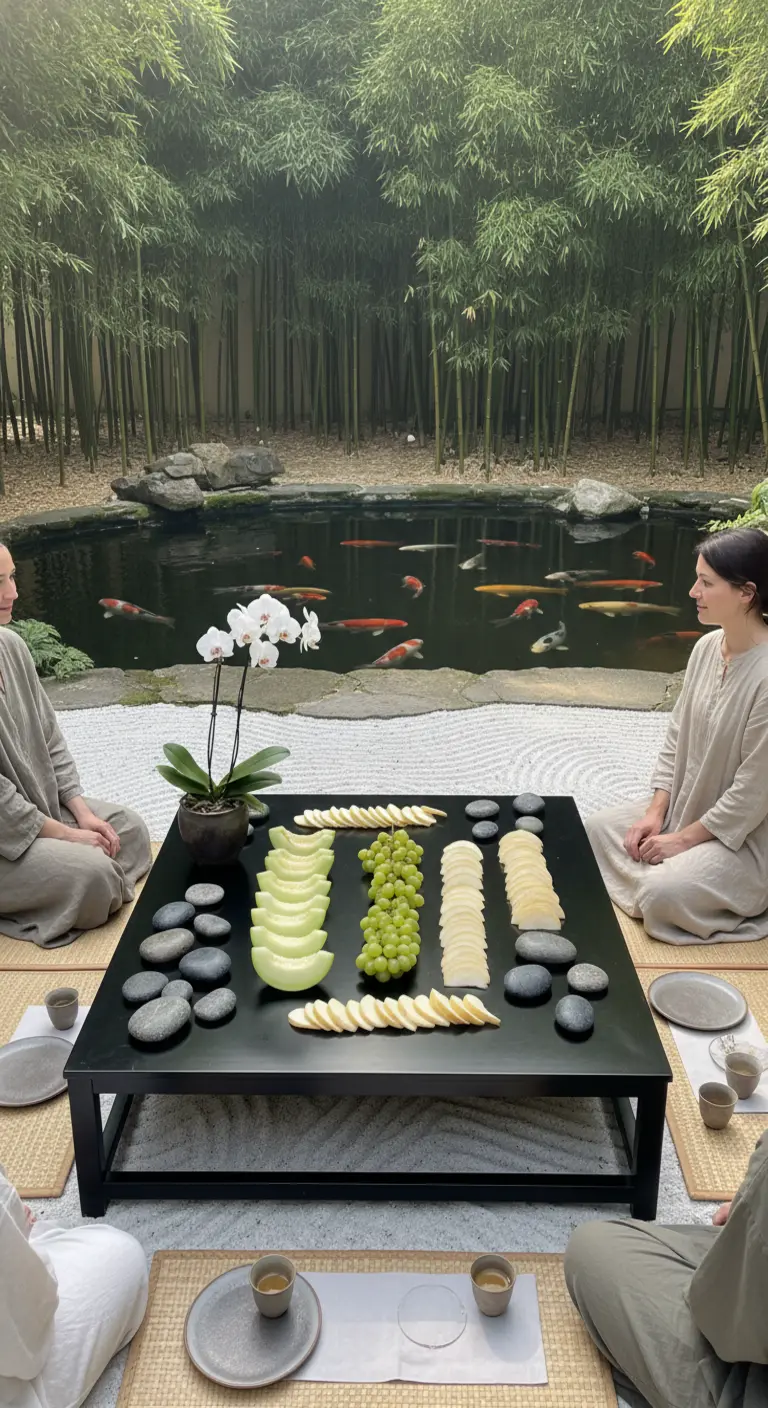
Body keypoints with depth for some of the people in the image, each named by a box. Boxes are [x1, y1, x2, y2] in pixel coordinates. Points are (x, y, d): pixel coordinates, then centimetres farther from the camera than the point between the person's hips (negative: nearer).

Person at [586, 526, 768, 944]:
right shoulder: (707, 647, -4)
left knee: (661, 895, -24)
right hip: (686, 806, 8)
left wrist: (685, 839, -16)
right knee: (597, 829, 4)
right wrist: (655, 811, -2)